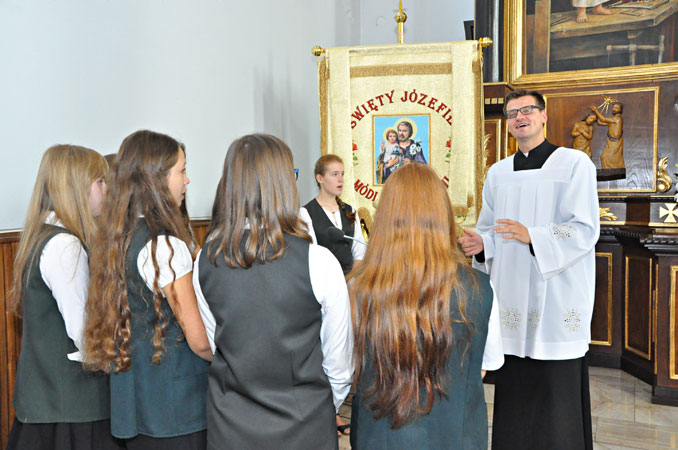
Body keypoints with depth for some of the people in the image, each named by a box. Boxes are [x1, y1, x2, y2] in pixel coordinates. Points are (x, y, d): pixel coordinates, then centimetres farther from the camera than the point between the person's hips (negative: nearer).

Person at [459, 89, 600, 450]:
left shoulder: (574, 163, -2)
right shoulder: (497, 172, 13)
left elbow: (585, 230, -10)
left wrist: (532, 236, -23)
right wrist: (480, 244, -5)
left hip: (556, 298, -4)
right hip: (511, 298, 5)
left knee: (556, 391, 0)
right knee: (512, 391, 10)